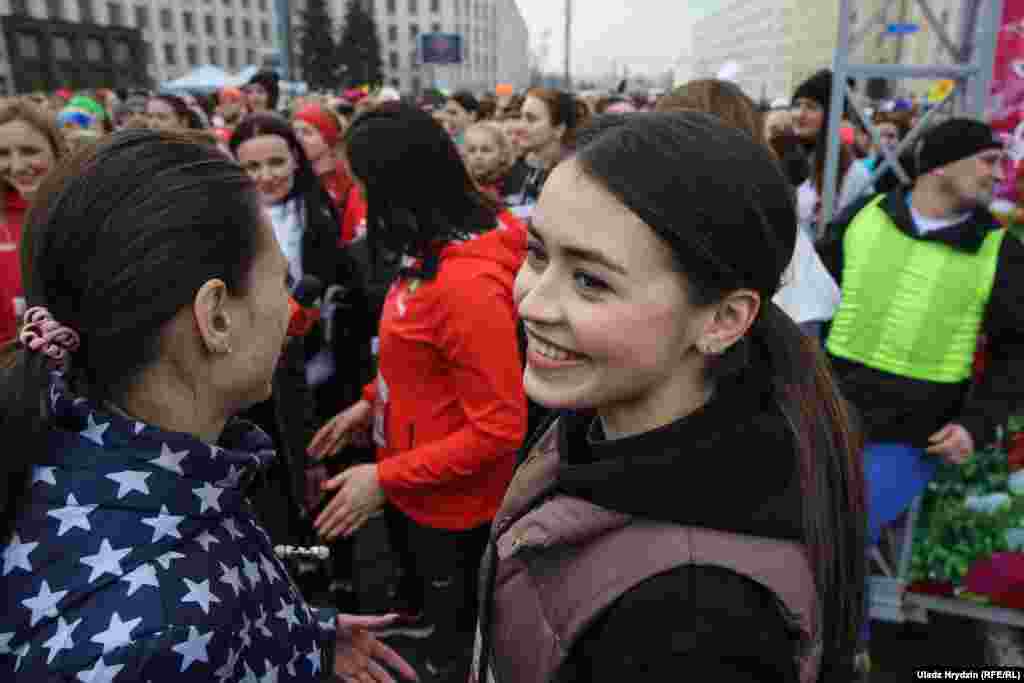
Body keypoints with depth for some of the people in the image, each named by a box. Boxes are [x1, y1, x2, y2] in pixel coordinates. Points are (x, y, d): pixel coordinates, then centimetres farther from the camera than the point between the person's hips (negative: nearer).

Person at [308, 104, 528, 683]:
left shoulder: (467, 284, -33)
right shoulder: (439, 249, -3)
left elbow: (499, 428, -29)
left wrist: (385, 480, -23)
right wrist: (372, 402, 3)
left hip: (450, 508, -8)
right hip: (417, 490, 9)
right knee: (421, 606, 34)